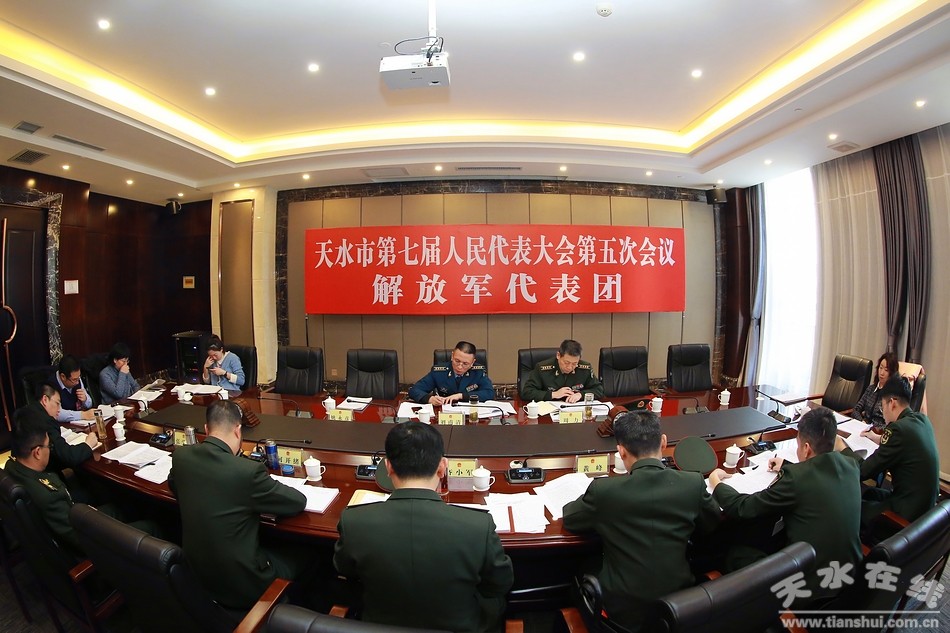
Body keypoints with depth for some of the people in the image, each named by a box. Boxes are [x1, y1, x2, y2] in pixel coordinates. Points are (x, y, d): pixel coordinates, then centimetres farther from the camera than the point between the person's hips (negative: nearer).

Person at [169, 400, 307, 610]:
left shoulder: (180, 455, -10)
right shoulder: (248, 471, -30)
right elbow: (299, 502, -17)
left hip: (194, 573, 7)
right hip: (240, 585, -7)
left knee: (277, 548, 28)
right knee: (303, 557, 17)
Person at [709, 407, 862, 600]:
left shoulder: (796, 477, -25)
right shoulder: (850, 465, -6)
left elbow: (743, 508, -17)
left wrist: (715, 482, 0)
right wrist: (787, 468, 29)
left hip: (813, 583, -7)